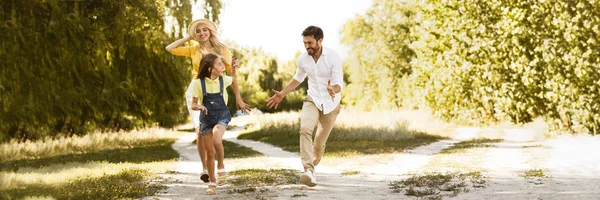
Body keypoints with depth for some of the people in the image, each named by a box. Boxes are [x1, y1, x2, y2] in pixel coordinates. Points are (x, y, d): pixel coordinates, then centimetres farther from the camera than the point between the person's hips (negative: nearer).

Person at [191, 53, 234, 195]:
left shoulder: (224, 80, -4)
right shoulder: (199, 83, -11)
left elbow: (234, 79, 23)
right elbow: (193, 105, -9)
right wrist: (199, 106, -26)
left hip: (222, 116, 0)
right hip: (206, 118, 0)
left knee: (217, 140, -32)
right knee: (209, 152, 4)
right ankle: (212, 183, 21)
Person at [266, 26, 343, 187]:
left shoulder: (333, 57, -19)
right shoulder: (302, 59, -7)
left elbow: (339, 83, -23)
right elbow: (298, 79, 14)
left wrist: (333, 90, -46)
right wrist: (282, 94, 9)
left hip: (331, 104, -1)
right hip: (312, 100, 1)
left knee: (320, 141, 9)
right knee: (305, 129, -28)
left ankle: (312, 166, 37)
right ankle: (308, 170, -37)